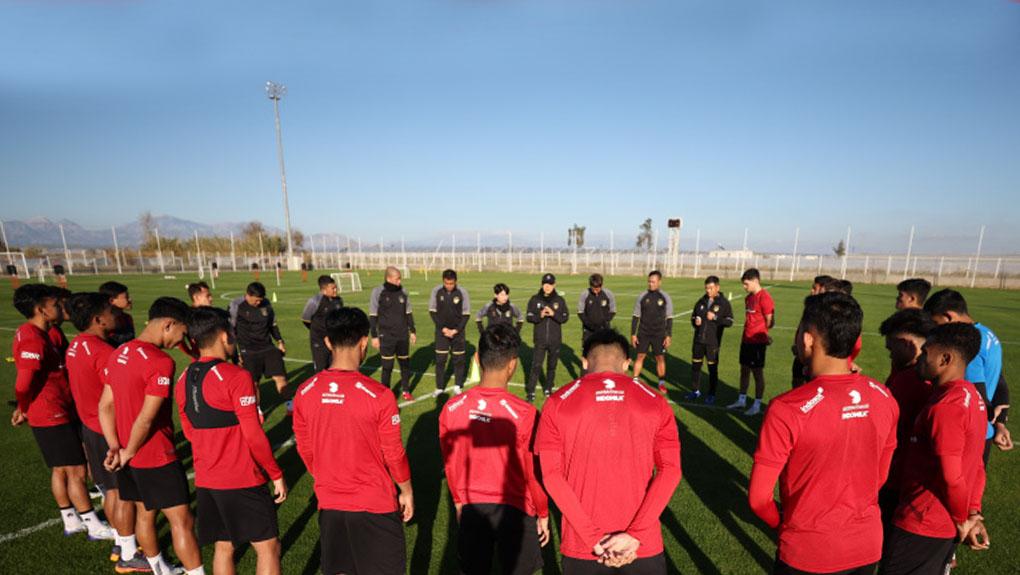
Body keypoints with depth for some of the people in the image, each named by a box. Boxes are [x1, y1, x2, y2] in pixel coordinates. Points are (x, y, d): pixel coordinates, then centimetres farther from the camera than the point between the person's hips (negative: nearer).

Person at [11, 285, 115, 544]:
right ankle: (95, 527, 9)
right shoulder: (34, 339, -22)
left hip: (57, 413, 10)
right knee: (76, 471, -1)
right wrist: (24, 409, -8)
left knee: (60, 470, 18)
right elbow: (23, 383, -25)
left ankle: (71, 521, 30)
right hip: (53, 417, -10)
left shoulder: (31, 333, 10)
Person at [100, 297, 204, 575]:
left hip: (130, 457, 9)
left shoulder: (118, 354, 3)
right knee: (182, 521, 2)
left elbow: (105, 406, 6)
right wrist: (128, 453, -7)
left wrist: (115, 448, 5)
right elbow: (146, 419, -24)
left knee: (144, 513, 23)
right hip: (157, 458, -9)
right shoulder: (161, 362, -24)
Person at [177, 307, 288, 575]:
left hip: (205, 480, 8)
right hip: (242, 481, -7)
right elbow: (253, 435, -19)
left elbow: (189, 432, 13)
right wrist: (276, 475, -9)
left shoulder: (183, 380, 3)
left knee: (223, 547, 20)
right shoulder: (236, 376, -20)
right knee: (268, 547, 5)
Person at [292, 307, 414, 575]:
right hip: (375, 504, -4)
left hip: (328, 504, 5)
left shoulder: (304, 392, -9)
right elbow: (394, 454, -13)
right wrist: (406, 491, 4)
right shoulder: (379, 395, -23)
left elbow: (304, 450, 3)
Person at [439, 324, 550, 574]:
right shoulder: (525, 414, -25)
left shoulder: (451, 409, -14)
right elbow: (534, 473, -13)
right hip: (514, 510, -3)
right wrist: (543, 514, 5)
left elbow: (450, 465, 0)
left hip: (472, 508, 3)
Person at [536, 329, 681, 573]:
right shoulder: (655, 402, -3)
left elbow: (552, 474, -11)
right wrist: (635, 535, -12)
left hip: (581, 546, 0)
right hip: (644, 545, 1)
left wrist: (593, 538, -10)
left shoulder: (558, 404, -6)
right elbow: (670, 470, -9)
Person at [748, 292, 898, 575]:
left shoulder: (787, 409, -29)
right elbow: (880, 476, 4)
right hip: (868, 547, 5)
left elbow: (758, 497, -20)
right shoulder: (884, 398, -10)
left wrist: (783, 523, 0)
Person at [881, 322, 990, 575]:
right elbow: (976, 464, 10)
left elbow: (951, 476, -22)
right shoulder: (971, 396, 5)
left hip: (920, 527, -8)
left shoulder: (945, 406, -25)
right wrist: (973, 513, 10)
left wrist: (962, 519, -6)